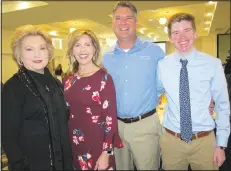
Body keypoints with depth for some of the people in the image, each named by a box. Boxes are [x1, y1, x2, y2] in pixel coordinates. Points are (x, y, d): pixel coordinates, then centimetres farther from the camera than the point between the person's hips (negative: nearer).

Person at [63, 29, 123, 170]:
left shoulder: (104, 77, -13)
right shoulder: (68, 80, 1)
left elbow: (110, 116, -14)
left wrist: (106, 153, -15)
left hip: (97, 146, -4)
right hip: (74, 145, 5)